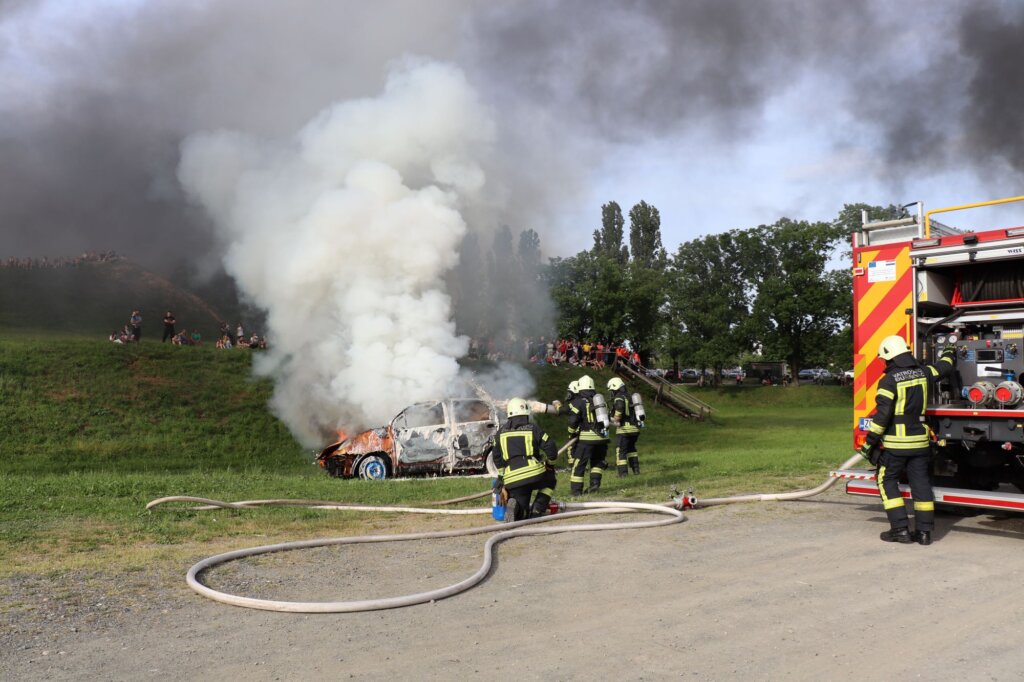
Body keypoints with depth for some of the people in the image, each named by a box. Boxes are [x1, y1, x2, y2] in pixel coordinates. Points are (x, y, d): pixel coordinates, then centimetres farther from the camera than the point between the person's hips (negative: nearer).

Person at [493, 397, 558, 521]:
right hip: (534, 474, -3)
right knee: (549, 481, 31)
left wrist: (503, 475, 35)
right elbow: (552, 451, 4)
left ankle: (515, 505, -21)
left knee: (522, 514, 15)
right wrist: (547, 462, 25)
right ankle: (537, 510, 10)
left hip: (512, 481, 3)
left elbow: (497, 459, 22)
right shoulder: (533, 428, 7)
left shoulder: (501, 432, 17)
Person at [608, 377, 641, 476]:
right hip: (634, 428, 8)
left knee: (620, 451, 1)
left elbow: (619, 406, -31)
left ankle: (623, 473, -2)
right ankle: (636, 469, 22)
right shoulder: (629, 397, 17)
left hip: (624, 428, -8)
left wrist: (616, 419, -19)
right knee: (631, 448, 24)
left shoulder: (619, 398, -10)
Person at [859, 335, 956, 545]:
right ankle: (924, 531, 13)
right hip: (920, 440, 6)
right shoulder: (922, 373, 4)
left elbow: (882, 414, -18)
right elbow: (944, 368, 26)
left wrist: (869, 442, -13)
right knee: (921, 482, 10)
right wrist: (948, 355, 48)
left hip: (895, 443, -6)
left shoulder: (889, 380, -14)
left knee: (887, 481, 7)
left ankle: (901, 529, 3)